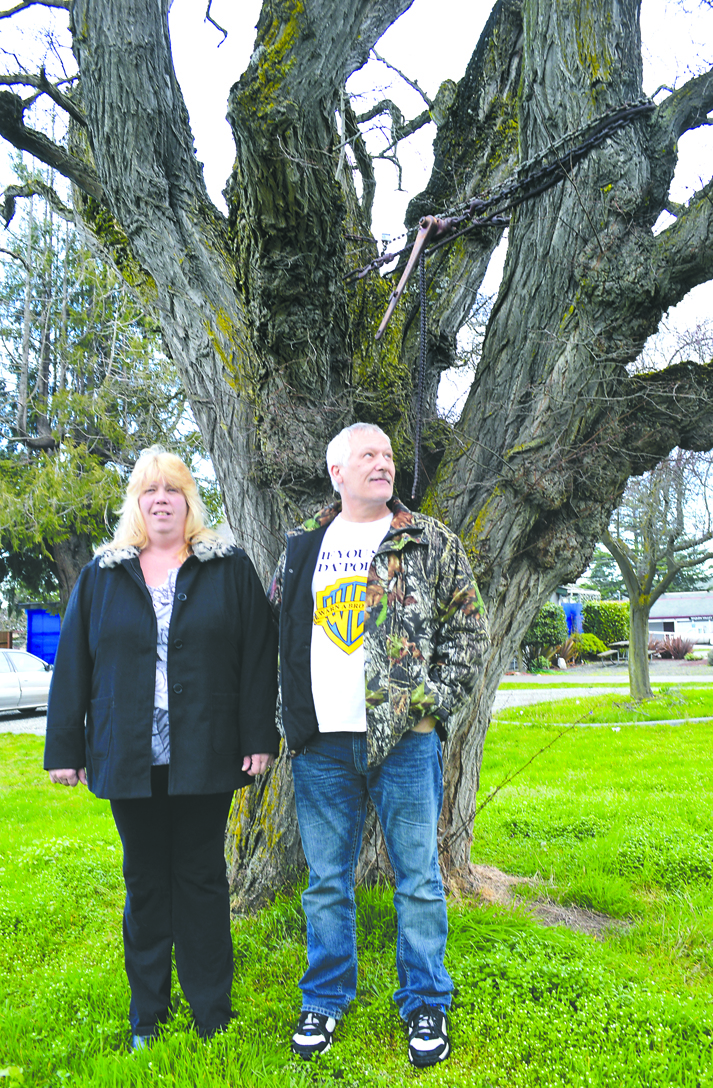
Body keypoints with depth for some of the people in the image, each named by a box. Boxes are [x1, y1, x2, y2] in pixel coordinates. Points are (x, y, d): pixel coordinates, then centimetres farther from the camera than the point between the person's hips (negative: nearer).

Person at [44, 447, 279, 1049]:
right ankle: (147, 1016, 25)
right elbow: (73, 666, 8)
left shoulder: (231, 570, 3)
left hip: (205, 755, -2)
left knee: (201, 877, 7)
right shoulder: (100, 576, 8)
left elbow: (259, 657, -1)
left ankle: (211, 1011, 21)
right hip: (130, 759, 2)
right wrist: (64, 747, 5)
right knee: (145, 880, 12)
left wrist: (260, 738, -7)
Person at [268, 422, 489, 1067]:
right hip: (321, 745, 2)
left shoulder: (431, 543, 4)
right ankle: (326, 999, 29)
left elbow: (469, 626, 4)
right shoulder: (302, 547, 10)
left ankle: (426, 1004, 23)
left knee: (418, 880, 6)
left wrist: (434, 700, -5)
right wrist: (293, 717, 10)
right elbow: (276, 631, 18)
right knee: (326, 881, 12)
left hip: (404, 739, -2)